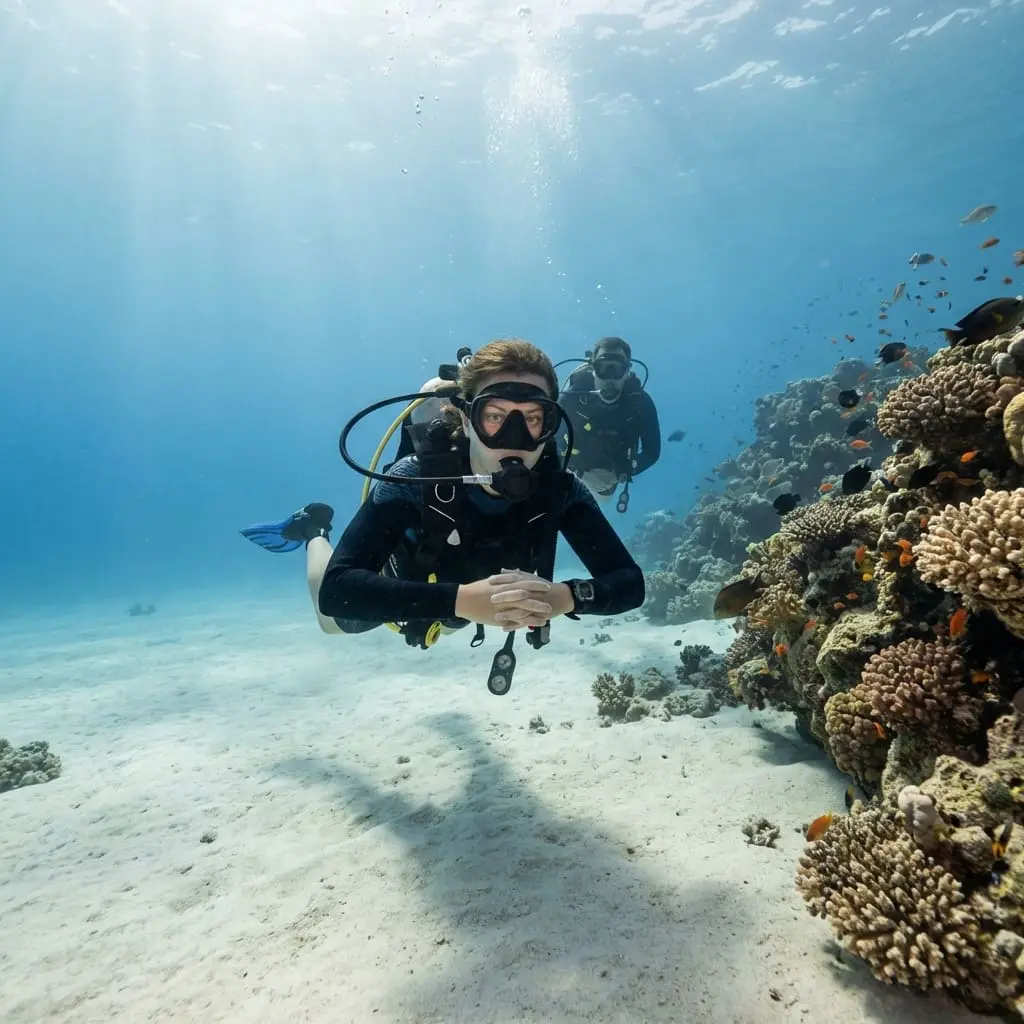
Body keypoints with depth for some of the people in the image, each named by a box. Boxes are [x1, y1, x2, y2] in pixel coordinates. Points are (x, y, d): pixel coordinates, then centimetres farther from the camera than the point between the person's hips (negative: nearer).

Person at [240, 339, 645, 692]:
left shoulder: (560, 489, -34)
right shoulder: (416, 479, -42)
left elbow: (630, 582, -34)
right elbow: (337, 590, -49)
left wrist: (565, 596, -56)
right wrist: (460, 599, -62)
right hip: (406, 589, -3)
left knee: (447, 623, 38)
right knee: (338, 622, 27)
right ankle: (314, 532, 45)